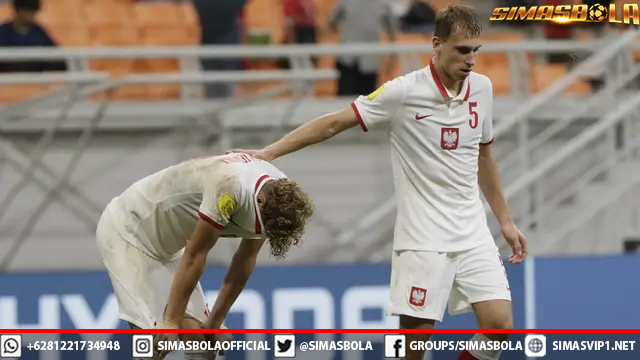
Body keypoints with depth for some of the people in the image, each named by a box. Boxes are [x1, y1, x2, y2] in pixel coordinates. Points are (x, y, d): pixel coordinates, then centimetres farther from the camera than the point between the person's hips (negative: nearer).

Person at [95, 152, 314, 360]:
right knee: (154, 341, -19)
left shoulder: (279, 193, -10)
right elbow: (194, 256, -28)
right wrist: (171, 321, -22)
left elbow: (245, 260, 2)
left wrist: (215, 321, 6)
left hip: (165, 244, 8)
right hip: (126, 231, -8)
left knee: (199, 336, 2)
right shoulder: (231, 187, -36)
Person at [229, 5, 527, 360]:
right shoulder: (404, 92, -11)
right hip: (422, 237, -5)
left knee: (499, 324, -9)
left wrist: (505, 220, 21)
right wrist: (269, 152, -12)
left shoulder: (482, 88, 5)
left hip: (473, 234, 5)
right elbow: (335, 123, -8)